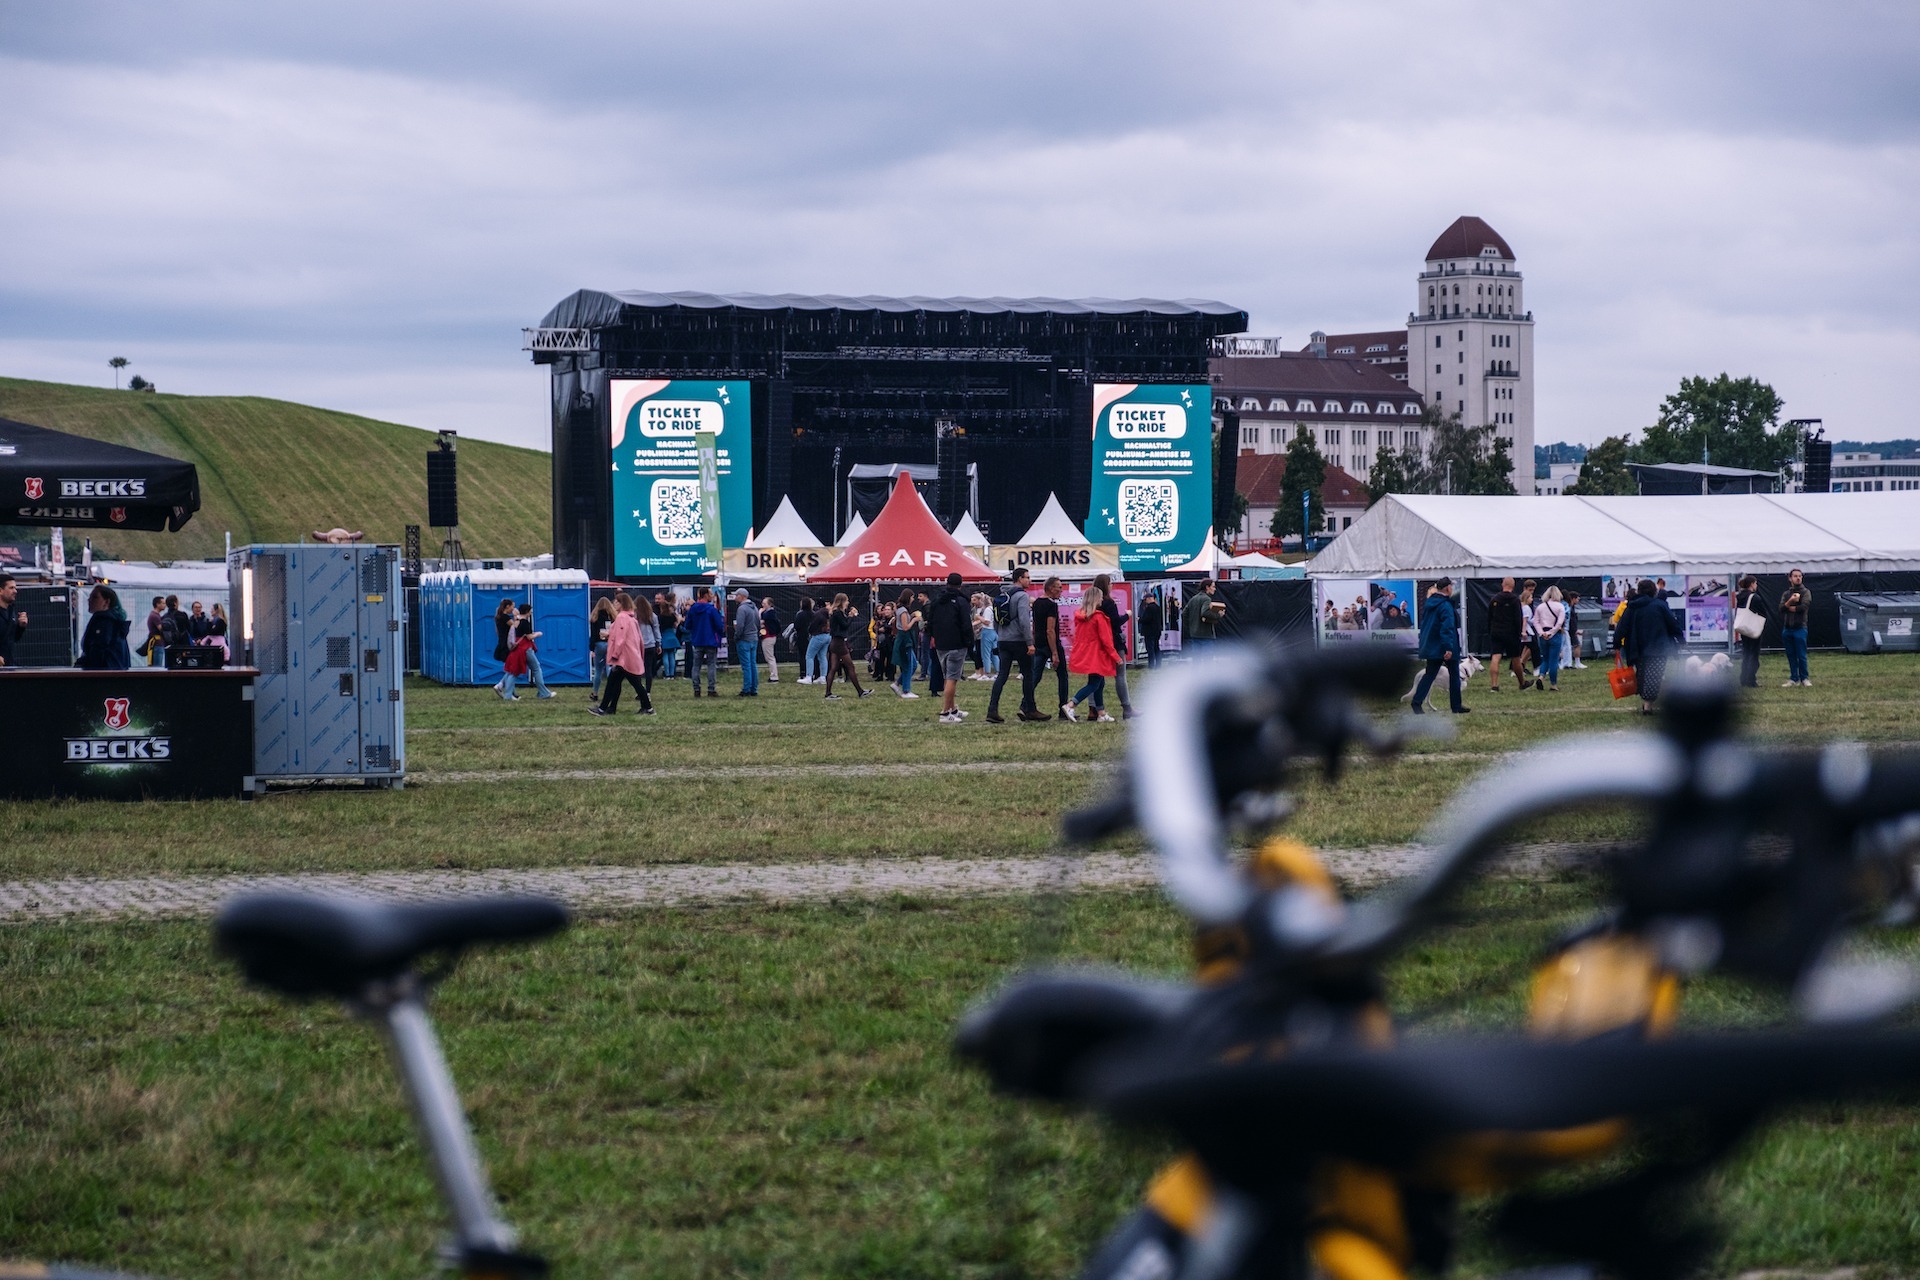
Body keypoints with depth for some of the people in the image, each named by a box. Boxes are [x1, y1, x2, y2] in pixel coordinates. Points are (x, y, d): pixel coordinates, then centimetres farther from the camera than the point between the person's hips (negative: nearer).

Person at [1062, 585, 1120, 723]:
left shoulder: (1079, 616, 5)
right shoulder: (1098, 617, -16)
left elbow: (1077, 636, 13)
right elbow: (1105, 639, -15)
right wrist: (1116, 657, -8)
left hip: (1083, 654, 8)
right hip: (1096, 655, -8)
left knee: (1100, 683, 16)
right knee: (1094, 684, -3)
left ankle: (1101, 714, 18)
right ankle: (1070, 706, -16)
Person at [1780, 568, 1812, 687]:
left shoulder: (1805, 592, 2)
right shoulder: (1786, 594, 14)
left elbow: (1804, 606, -14)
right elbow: (1781, 608, 0)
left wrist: (1789, 607, -3)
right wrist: (1791, 601, -17)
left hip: (1800, 628, -4)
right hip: (1787, 628, 4)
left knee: (1801, 656, -4)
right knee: (1791, 655, 7)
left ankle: (1804, 678, 3)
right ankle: (1794, 678, 13)